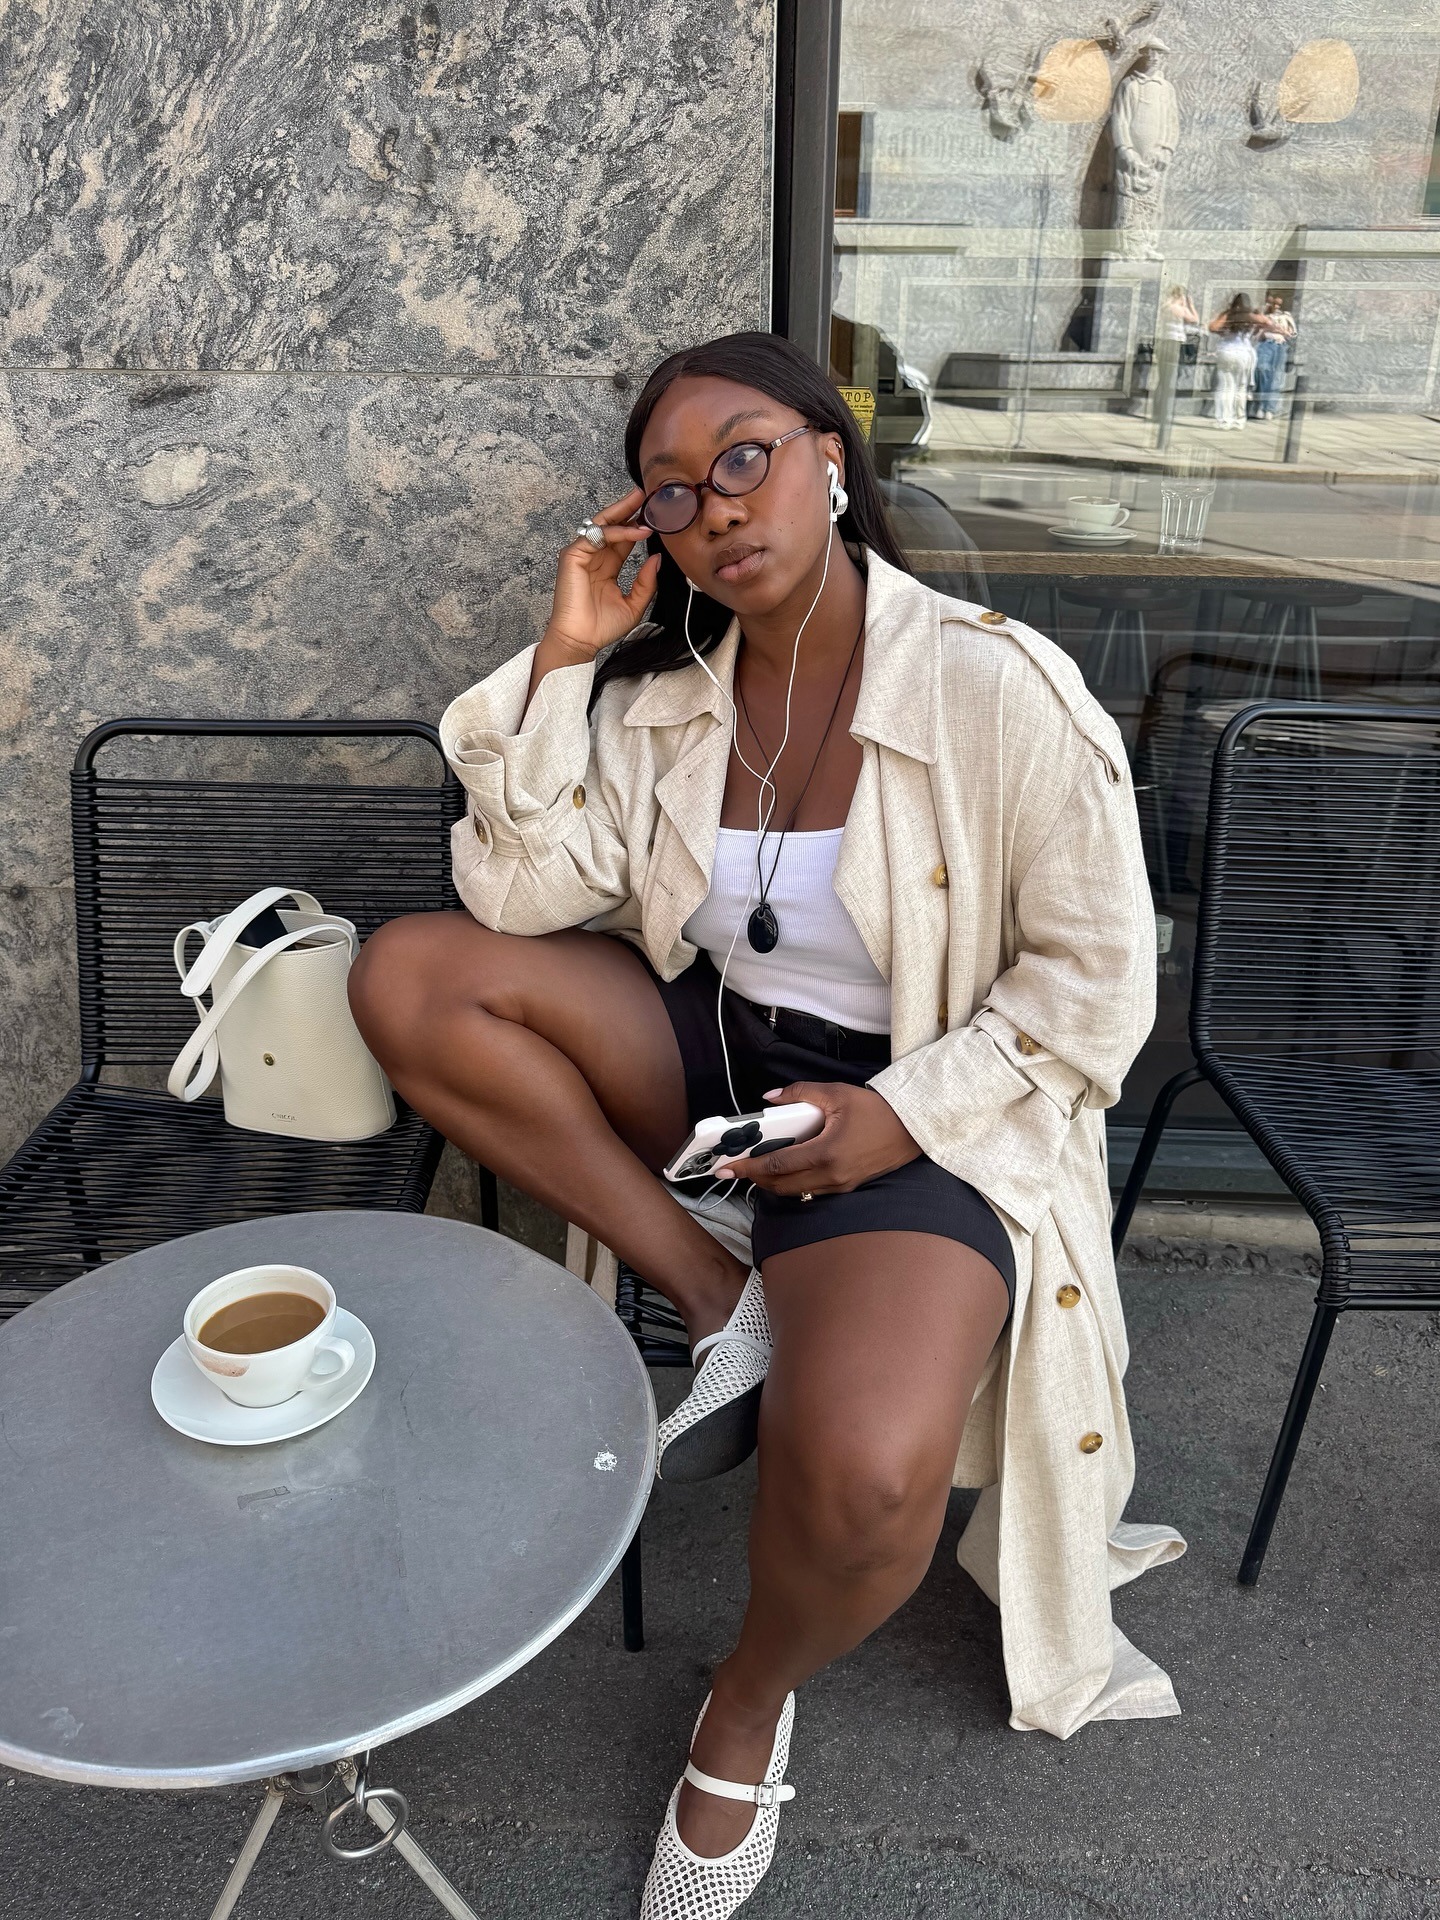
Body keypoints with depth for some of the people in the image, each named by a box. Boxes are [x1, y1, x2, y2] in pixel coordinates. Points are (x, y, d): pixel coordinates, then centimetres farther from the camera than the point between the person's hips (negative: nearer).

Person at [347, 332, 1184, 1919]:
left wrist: (902, 1115, -20)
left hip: (918, 1112, -5)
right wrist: (563, 657, -11)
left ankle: (750, 1707, 8)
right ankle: (720, 1300, -8)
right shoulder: (658, 687, 1)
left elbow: (1095, 986, -9)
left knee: (860, 1474, -32)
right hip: (709, 1055, 5)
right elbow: (520, 895, -6)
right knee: (406, 977, -14)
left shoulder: (997, 690, -14)